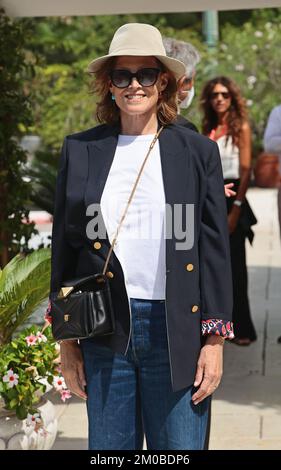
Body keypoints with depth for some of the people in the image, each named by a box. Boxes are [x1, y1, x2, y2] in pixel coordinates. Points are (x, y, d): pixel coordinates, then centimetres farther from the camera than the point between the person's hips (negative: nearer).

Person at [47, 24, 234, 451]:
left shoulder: (198, 152, 3)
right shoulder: (80, 150, 6)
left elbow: (215, 250, 3)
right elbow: (64, 247, 8)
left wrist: (214, 339, -2)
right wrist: (66, 339, 7)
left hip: (178, 330, -1)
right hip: (103, 331, 1)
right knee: (109, 447, 9)